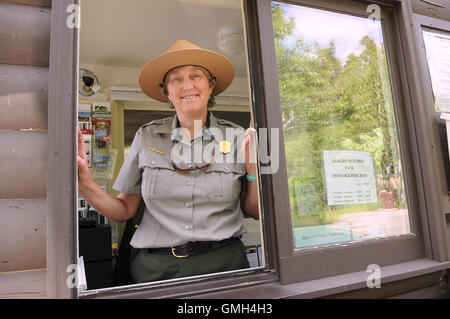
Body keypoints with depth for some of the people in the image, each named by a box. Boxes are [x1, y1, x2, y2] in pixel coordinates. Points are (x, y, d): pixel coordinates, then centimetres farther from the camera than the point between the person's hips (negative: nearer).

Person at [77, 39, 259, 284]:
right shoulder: (147, 136, 4)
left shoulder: (237, 138, 2)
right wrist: (86, 186, -8)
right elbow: (125, 210, 7)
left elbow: (254, 212, 9)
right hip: (155, 268, 1)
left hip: (223, 262, 0)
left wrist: (254, 170, -7)